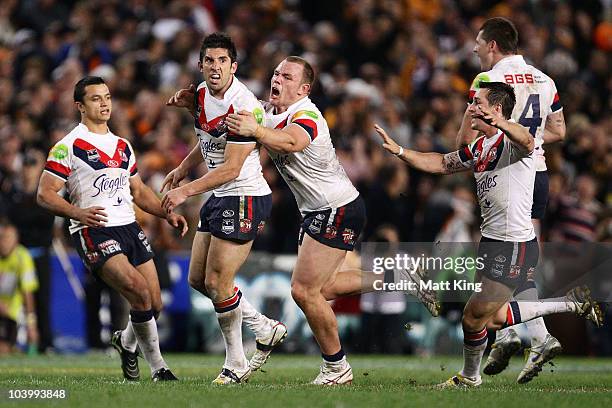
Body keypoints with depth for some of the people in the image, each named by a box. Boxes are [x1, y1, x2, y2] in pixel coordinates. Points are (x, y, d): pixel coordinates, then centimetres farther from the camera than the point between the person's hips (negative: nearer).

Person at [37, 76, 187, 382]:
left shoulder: (122, 146, 19)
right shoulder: (68, 147, -4)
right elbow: (44, 194, -8)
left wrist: (168, 214, 13)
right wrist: (77, 213, -24)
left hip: (129, 228, 7)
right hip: (93, 231, -7)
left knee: (154, 304, 2)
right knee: (141, 293, -21)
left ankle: (125, 342, 34)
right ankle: (158, 367, -6)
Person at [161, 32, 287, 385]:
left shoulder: (245, 106, -22)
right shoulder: (201, 95, 5)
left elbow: (231, 168, -24)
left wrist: (187, 191, -25)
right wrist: (183, 169, 19)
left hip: (245, 199, -9)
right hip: (219, 197, 9)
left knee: (217, 282, -9)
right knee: (198, 280, 11)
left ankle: (236, 363, 8)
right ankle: (266, 329, 25)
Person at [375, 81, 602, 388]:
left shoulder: (512, 142, -16)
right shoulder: (478, 148, 14)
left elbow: (526, 142, -40)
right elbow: (441, 164, 23)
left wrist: (498, 122, -62)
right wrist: (399, 151, 10)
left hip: (514, 248, -10)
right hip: (491, 243, 10)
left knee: (474, 318, -1)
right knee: (492, 318, 17)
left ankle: (470, 377, 25)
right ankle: (570, 303, 27)